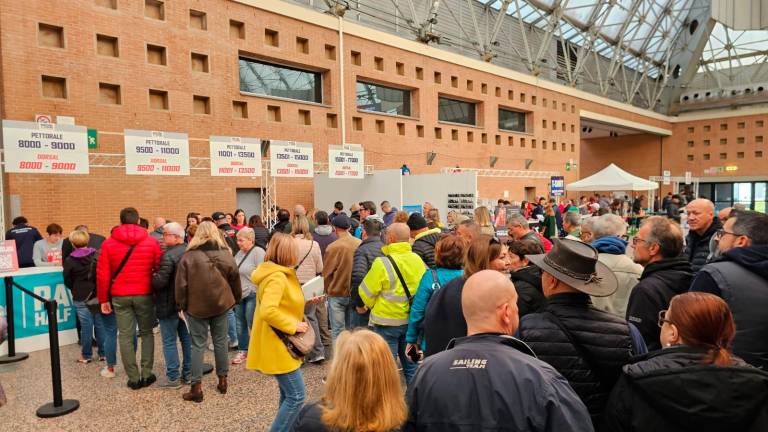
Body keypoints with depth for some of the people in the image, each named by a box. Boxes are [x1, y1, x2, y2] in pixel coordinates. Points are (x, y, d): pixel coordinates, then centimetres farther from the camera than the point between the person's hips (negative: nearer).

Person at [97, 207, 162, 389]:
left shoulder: (108, 243, 0)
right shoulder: (151, 242, -3)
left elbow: (102, 275, 0)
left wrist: (103, 300, 7)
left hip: (120, 296, 1)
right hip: (144, 295, 0)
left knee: (126, 336, 8)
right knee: (146, 333, 14)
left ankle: (134, 378, 12)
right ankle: (146, 374, 14)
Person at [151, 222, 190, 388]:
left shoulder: (168, 256, -20)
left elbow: (160, 282, -24)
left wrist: (152, 276, -6)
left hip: (169, 305, -8)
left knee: (169, 341, 3)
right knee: (186, 338, 14)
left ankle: (173, 377, 9)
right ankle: (188, 373, 23)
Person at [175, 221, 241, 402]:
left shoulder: (189, 256, -9)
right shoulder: (226, 255, -2)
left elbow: (181, 284, -8)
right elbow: (235, 281, 5)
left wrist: (181, 304, 2)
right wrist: (237, 299, 18)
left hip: (196, 306, -2)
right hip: (221, 304, 2)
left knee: (198, 344, 4)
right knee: (220, 341, 13)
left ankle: (196, 387, 5)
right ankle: (222, 380, 21)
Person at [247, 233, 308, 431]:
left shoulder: (277, 273, 10)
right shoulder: (277, 276, -22)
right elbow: (268, 311, -32)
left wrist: (306, 302, 11)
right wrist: (294, 326, -23)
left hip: (281, 343, 10)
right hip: (278, 345, -10)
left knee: (288, 394, 19)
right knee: (296, 396, -5)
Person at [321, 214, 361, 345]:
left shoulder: (333, 247, -17)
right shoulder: (360, 244, -6)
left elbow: (326, 273, -9)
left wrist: (328, 291, 8)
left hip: (337, 294, -4)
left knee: (337, 332, 6)